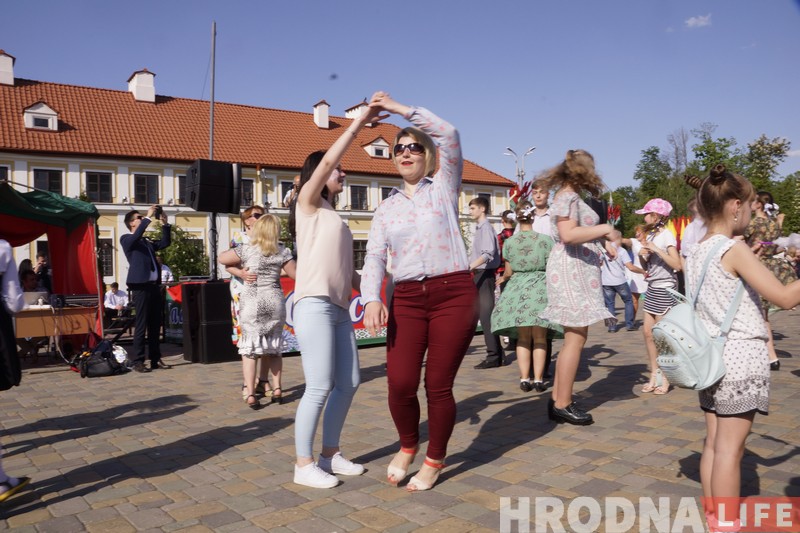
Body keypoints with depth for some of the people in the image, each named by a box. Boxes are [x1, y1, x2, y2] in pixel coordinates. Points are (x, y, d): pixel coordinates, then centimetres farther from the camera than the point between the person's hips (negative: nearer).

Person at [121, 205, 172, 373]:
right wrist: (148, 217, -18)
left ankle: (155, 359, 15)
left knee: (155, 325, 9)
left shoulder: (147, 242, 22)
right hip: (141, 287, -7)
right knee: (141, 325, -7)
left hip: (154, 286, 7)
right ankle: (138, 361, -2)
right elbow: (136, 236, -20)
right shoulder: (126, 239, 1)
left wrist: (164, 224, 11)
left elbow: (165, 242, 20)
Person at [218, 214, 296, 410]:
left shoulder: (247, 249, -5)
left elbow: (221, 258, 2)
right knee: (275, 347, 15)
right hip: (274, 302, 2)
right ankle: (277, 389, 19)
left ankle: (250, 394, -2)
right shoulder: (282, 252, -2)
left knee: (249, 349, 2)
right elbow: (295, 274, 1)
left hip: (251, 303, -2)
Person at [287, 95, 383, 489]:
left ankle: (330, 453, 20)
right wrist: (360, 121, -7)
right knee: (320, 387, -8)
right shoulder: (308, 202, 4)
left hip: (339, 308, 8)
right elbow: (326, 161, -11)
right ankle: (304, 465, 3)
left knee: (349, 383, 7)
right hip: (314, 306, -8)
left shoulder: (333, 216, 24)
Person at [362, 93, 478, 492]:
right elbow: (374, 257, 4)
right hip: (407, 299, 3)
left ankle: (434, 461, 24)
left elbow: (449, 134, -6)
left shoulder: (443, 187, 8)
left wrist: (399, 108, -1)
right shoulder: (386, 209, 15)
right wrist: (371, 299, -13)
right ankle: (407, 446, 24)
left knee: (438, 385, 0)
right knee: (400, 384, -7)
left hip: (453, 294, -2)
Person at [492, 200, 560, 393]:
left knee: (523, 338, 10)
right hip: (540, 289, -1)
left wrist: (503, 278, 28)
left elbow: (509, 272, 5)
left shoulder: (509, 242, -1)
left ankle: (524, 379, 8)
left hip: (518, 289, 1)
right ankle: (538, 379, 7)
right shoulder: (545, 240, -4)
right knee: (540, 338, 7)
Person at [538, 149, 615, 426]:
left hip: (578, 270, 10)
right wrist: (604, 229, -17)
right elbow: (568, 234, -25)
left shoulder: (572, 196, 19)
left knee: (574, 336, 10)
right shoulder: (568, 197, -11)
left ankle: (557, 400, 15)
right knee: (576, 337, -9)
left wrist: (602, 241, 22)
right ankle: (563, 404, -3)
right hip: (571, 270, -10)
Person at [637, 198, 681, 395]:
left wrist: (656, 249, -22)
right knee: (648, 333, 8)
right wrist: (642, 255, -4)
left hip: (665, 289, -8)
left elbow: (677, 264, -20)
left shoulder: (666, 235, -10)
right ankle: (654, 375, 17)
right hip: (652, 288, 8)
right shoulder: (650, 234, 12)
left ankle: (665, 379, 6)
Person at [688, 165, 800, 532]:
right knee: (730, 449, -2)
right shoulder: (735, 250, -13)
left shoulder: (697, 252, 10)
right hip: (742, 358, -8)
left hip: (712, 356, 8)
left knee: (713, 444, 12)